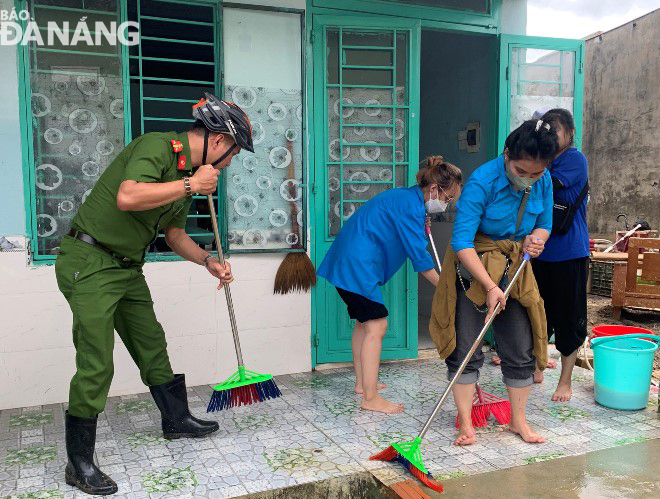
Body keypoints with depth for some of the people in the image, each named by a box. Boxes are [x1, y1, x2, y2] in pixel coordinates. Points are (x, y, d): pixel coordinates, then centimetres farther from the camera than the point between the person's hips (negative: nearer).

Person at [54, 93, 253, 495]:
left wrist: (208, 261, 5)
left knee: (152, 345, 18)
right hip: (89, 261, -9)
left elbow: (175, 234, 20)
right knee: (96, 365, -7)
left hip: (127, 267, 9)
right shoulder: (157, 147, -18)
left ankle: (177, 420, 36)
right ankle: (79, 464, 8)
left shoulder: (188, 171, 11)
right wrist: (190, 185, -27)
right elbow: (127, 197, -37)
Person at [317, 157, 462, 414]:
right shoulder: (411, 205, -16)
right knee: (376, 326, -10)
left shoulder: (406, 197, 14)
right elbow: (419, 257, -16)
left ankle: (362, 383, 30)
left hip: (347, 262, 11)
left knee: (364, 321, 18)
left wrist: (422, 229, 9)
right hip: (358, 265, -11)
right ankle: (370, 398, -6)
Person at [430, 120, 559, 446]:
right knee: (465, 350, -2)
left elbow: (544, 224, 9)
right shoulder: (482, 181, -24)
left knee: (521, 351, 8)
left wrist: (536, 238, -16)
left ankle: (518, 421, 25)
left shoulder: (543, 182, -7)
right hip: (472, 269, -5)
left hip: (514, 271, 5)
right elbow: (461, 241, -27)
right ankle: (466, 424, 11)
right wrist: (490, 286, -29)